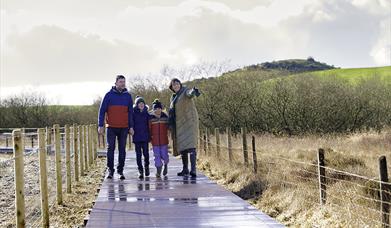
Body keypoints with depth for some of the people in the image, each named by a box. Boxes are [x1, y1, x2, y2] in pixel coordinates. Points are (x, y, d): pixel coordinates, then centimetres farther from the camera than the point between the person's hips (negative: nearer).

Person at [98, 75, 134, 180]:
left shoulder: (128, 96, 8)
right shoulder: (109, 95, 0)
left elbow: (130, 112, 11)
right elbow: (102, 110, 1)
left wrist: (131, 126, 4)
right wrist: (100, 125, -5)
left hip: (124, 127, 2)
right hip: (111, 127, -2)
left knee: (122, 149, 4)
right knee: (110, 148, 0)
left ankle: (120, 170, 11)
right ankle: (110, 170, 7)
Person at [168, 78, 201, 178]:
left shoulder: (186, 91, -6)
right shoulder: (173, 98, 17)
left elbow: (190, 94, -31)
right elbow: (172, 112, 22)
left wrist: (194, 91, -56)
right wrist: (170, 125, 12)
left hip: (189, 121, -8)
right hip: (179, 124, 8)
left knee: (190, 145, -19)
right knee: (181, 147, 10)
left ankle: (193, 170, -25)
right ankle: (185, 169, 21)